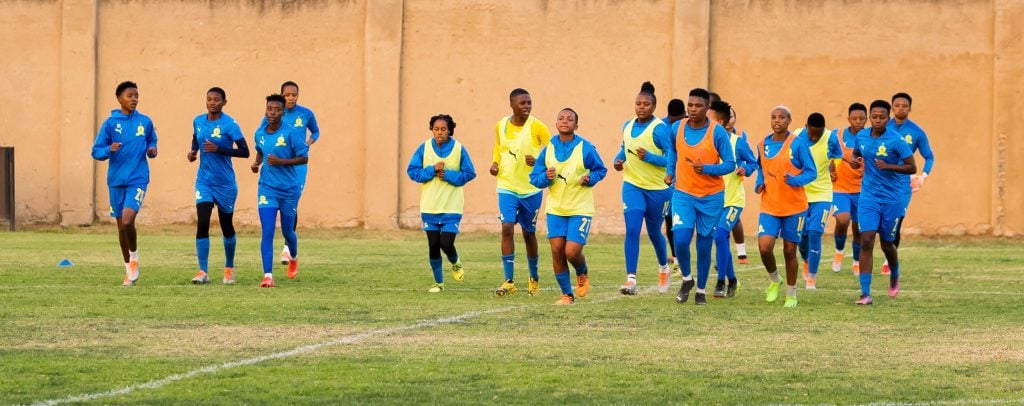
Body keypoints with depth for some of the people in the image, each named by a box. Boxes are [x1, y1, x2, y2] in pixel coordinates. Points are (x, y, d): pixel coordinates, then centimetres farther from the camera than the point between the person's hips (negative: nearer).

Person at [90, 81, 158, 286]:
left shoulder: (145, 122, 4)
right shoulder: (110, 123, 0)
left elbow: (152, 141, 20)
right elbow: (96, 152, 2)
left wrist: (152, 150, -3)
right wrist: (109, 150, -19)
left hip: (138, 179, -1)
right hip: (116, 180, 1)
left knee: (127, 220, -20)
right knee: (121, 225, 8)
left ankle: (134, 258, 4)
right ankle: (129, 270, 21)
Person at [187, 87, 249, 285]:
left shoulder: (230, 125, -13)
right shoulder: (198, 121, 2)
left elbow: (244, 152, -16)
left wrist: (219, 149, -26)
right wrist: (193, 151, 2)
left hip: (225, 183, -3)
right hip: (204, 181, 3)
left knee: (226, 227, 12)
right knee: (202, 224, -14)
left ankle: (229, 268, 32)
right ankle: (203, 271, -13)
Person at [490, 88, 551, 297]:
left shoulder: (537, 127, -10)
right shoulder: (500, 126, 0)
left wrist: (538, 161, -23)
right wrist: (495, 163, 2)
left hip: (531, 189, -1)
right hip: (507, 187, 1)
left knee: (529, 233, 11)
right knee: (507, 228, -15)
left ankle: (534, 278, 32)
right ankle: (509, 281, -15)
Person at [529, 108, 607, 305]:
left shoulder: (585, 148, -6)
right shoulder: (548, 149, 3)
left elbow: (601, 170, 6)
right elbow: (534, 177, 8)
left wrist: (590, 178, -14)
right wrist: (546, 177, -14)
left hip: (580, 209, -3)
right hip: (555, 209, 3)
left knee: (572, 252, -13)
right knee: (557, 250, -4)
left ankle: (582, 274, 23)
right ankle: (567, 294, 12)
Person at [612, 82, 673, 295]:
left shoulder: (659, 128, -14)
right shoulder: (627, 126, 5)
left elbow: (672, 159, -16)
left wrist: (649, 157, -28)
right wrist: (619, 160, 2)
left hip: (657, 189, -3)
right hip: (632, 185, 3)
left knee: (654, 232, 13)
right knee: (632, 230, -14)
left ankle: (664, 268, 43)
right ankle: (631, 279, -17)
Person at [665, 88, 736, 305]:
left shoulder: (717, 132, -12)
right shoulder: (677, 128, -1)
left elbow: (730, 164, -10)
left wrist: (706, 169, -25)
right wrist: (670, 172, 8)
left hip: (711, 197, -2)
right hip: (683, 194, 2)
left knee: (704, 246, 4)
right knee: (680, 240, -15)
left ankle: (701, 290, 21)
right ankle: (686, 279, 12)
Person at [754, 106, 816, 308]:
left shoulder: (797, 144, -9)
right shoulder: (763, 145, 5)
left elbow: (811, 172, -7)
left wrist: (794, 180, -25)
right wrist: (759, 183, 2)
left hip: (794, 207, -3)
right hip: (769, 207, 3)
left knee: (789, 251, 5)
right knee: (764, 247, -13)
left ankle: (791, 295, 22)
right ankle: (774, 280, 16)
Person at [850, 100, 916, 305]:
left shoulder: (896, 140, -13)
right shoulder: (861, 136, 0)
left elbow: (912, 168, -11)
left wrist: (889, 166, -26)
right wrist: (855, 160, -2)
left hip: (892, 198, -2)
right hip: (869, 197, 2)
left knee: (887, 243, 9)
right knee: (866, 241, -12)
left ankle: (894, 276, 43)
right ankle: (865, 293, -13)